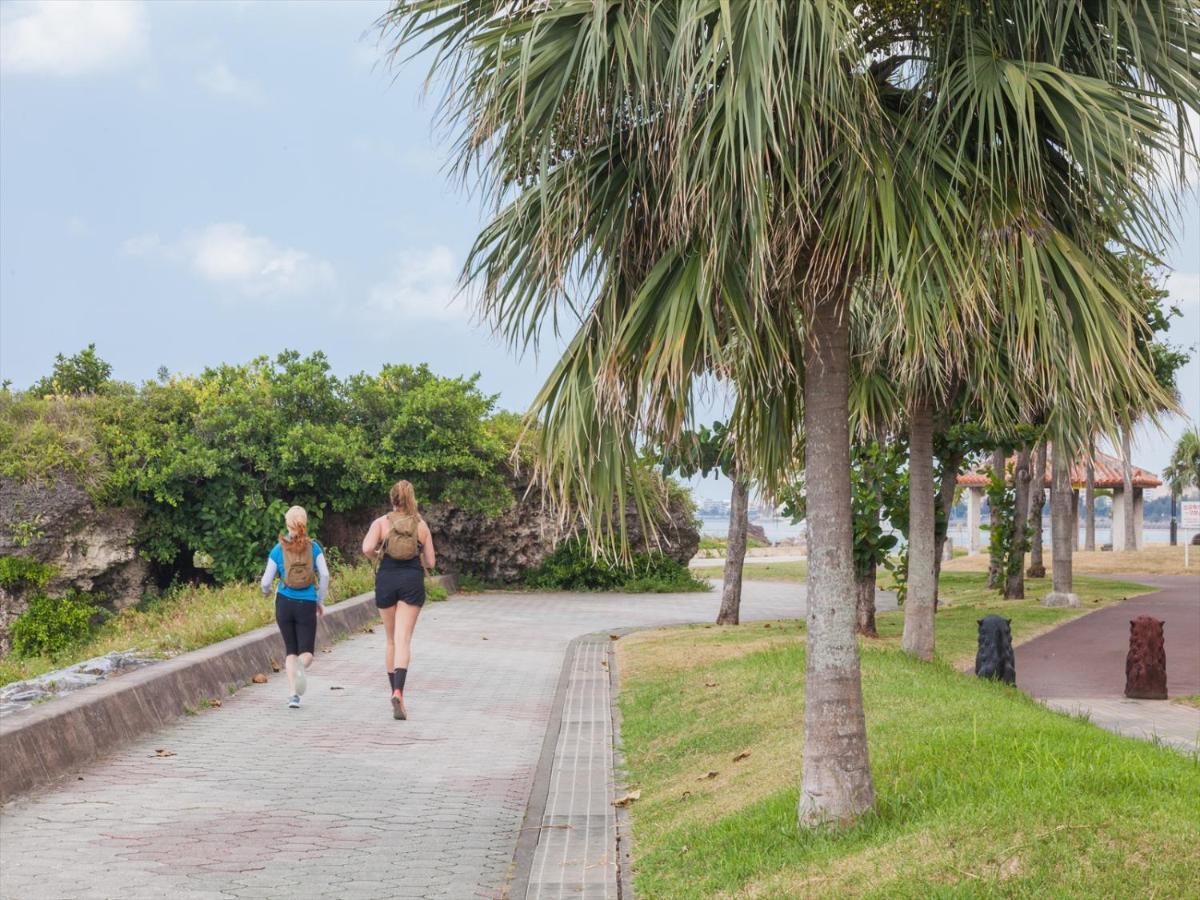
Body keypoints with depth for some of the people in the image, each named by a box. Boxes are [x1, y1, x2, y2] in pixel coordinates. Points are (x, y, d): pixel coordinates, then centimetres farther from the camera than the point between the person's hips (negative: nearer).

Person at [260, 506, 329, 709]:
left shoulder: (278, 549, 0)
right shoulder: (314, 547, -1)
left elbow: (267, 580, 1)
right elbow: (324, 574, -7)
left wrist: (265, 592, 24)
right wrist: (321, 601, 6)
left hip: (284, 603, 1)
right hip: (307, 605, -1)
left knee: (291, 650, 14)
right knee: (306, 652, 7)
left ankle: (293, 694, 1)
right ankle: (300, 666, -30)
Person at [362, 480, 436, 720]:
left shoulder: (381, 522, 3)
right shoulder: (421, 525, 7)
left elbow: (367, 548, -13)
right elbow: (430, 562, 7)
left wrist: (376, 557, 8)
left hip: (386, 580, 1)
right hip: (412, 581, -1)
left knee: (391, 641, 15)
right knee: (403, 640, -9)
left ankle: (395, 691, 21)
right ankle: (398, 691, -29)